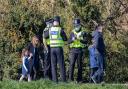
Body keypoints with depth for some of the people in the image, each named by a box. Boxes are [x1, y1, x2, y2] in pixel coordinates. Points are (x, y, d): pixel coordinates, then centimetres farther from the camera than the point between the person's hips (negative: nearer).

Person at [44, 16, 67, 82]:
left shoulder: (50, 29, 4)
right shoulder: (60, 29, -8)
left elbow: (45, 36, 19)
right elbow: (65, 39, -6)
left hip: (52, 48, 3)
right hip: (59, 48, -3)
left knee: (53, 65, 6)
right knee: (61, 64, 0)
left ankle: (55, 79, 1)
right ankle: (63, 79, -4)